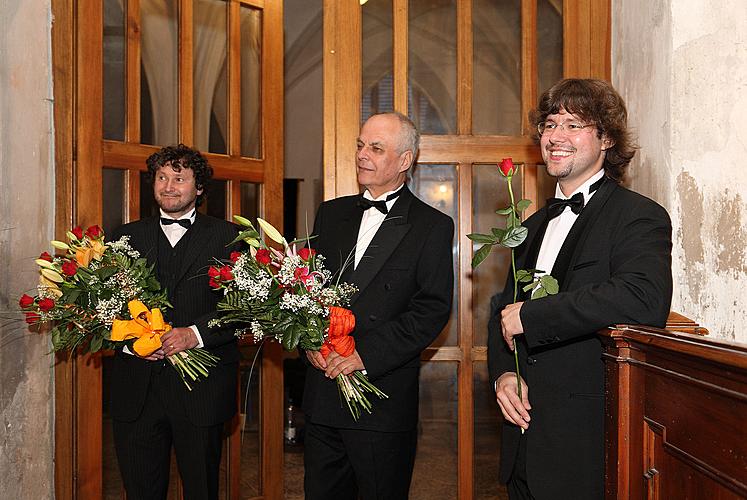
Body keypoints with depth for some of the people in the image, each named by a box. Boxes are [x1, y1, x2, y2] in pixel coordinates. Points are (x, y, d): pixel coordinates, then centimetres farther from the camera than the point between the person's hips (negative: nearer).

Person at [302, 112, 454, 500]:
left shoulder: (433, 226, -3)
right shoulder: (332, 214, 12)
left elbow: (433, 309, -11)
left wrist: (365, 355, -18)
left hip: (384, 398, -4)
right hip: (323, 391, 5)